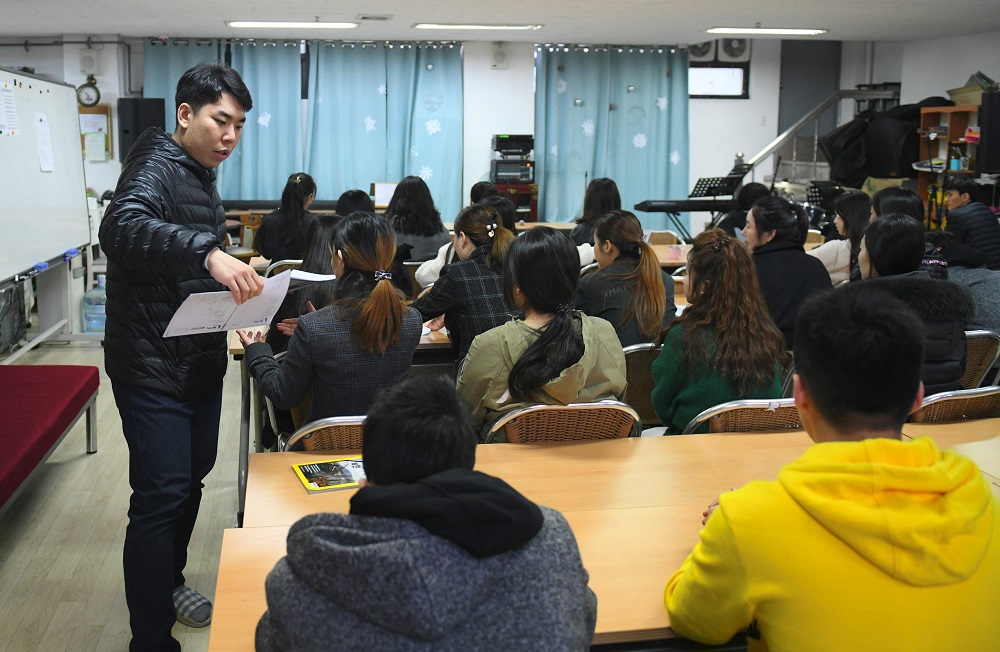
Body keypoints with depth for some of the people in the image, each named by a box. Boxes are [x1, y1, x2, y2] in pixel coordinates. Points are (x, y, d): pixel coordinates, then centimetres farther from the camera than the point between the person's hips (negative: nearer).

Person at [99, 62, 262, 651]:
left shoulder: (201, 177, 14)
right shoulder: (157, 167, -16)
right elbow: (122, 227, -38)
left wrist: (241, 277, 4)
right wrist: (207, 252, -50)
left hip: (201, 361, 10)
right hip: (154, 367, -9)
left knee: (193, 477, 21)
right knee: (161, 497, -7)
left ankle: (169, 582, 41)